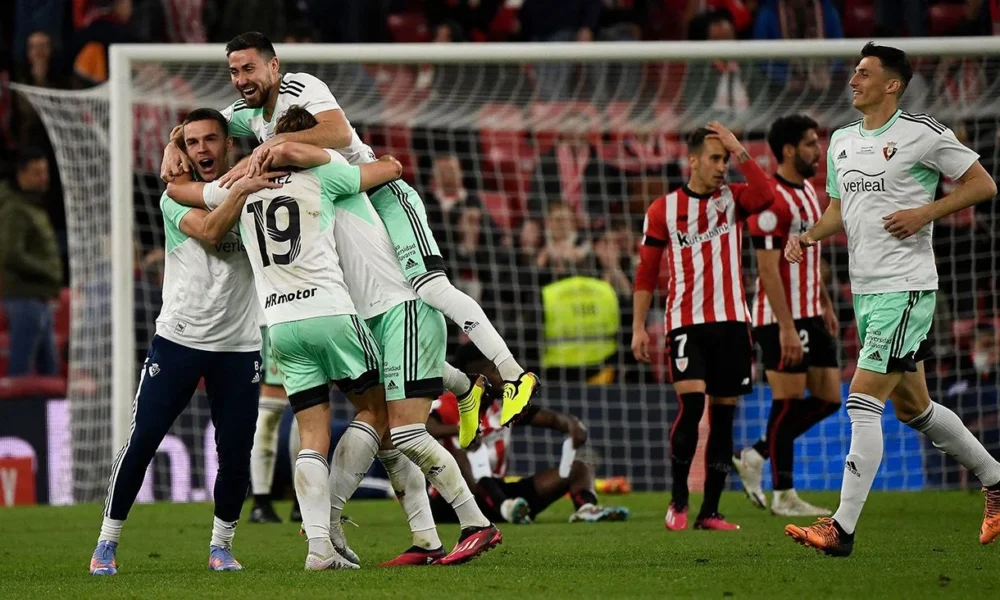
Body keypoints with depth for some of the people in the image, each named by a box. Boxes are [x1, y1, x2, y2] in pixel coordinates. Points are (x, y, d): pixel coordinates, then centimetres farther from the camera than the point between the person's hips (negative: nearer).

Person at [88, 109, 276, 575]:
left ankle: (221, 546, 17)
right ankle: (107, 543, 7)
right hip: (179, 340, -2)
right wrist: (239, 192, -25)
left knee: (236, 453, 0)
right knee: (142, 441, -3)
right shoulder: (176, 199, 0)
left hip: (238, 346, 2)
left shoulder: (257, 191, 6)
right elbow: (209, 232, -18)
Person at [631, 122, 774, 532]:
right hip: (685, 323, -3)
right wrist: (638, 327, 1)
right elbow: (646, 271, 7)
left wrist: (739, 151, -15)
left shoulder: (733, 199, 7)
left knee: (723, 414, 3)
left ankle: (710, 512, 9)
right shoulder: (664, 210, 4)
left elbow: (765, 196, -16)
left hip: (731, 321, 3)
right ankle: (678, 501, -2)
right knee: (691, 403, -18)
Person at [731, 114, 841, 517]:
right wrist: (786, 328, -23)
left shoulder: (808, 192, 14)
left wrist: (826, 305, 21)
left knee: (829, 398, 8)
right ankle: (784, 495, 6)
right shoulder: (771, 201, -17)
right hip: (782, 319, -9)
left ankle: (755, 456, 18)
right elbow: (768, 269, -20)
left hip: (811, 316, 9)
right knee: (789, 401, -3)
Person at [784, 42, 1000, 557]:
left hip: (905, 287, -8)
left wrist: (924, 213, -16)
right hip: (865, 288, 8)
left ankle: (842, 528, -16)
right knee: (911, 407, 15)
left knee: (863, 401, -15)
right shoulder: (841, 141, 14)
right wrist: (809, 235, 3)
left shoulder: (922, 133, -8)